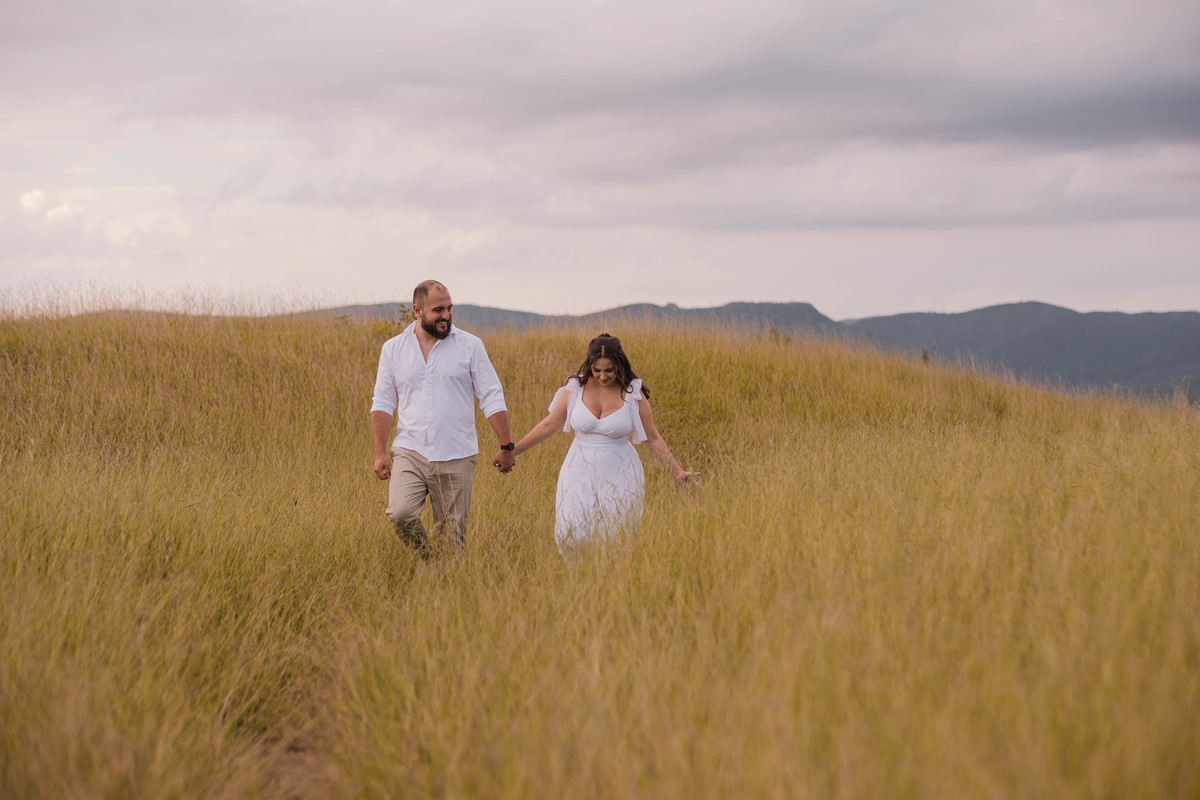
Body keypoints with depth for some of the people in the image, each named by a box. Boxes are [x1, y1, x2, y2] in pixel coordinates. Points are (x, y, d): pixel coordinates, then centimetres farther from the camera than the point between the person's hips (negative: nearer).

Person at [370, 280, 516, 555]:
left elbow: (492, 398, 3)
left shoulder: (470, 346, 2)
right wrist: (380, 453, 0)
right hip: (410, 452, 1)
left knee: (453, 531, 1)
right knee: (400, 514, -20)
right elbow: (382, 403, 9)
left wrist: (506, 447, -2)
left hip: (456, 457, -1)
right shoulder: (393, 349, 7)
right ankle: (425, 562, 4)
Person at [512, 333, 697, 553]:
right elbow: (549, 425, 5)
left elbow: (652, 438, 2)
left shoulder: (633, 394, -6)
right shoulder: (576, 388, -2)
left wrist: (677, 472, -1)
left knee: (614, 538, -4)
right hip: (580, 473, 2)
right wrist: (512, 451, 4)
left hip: (618, 477, -2)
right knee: (570, 535, -6)